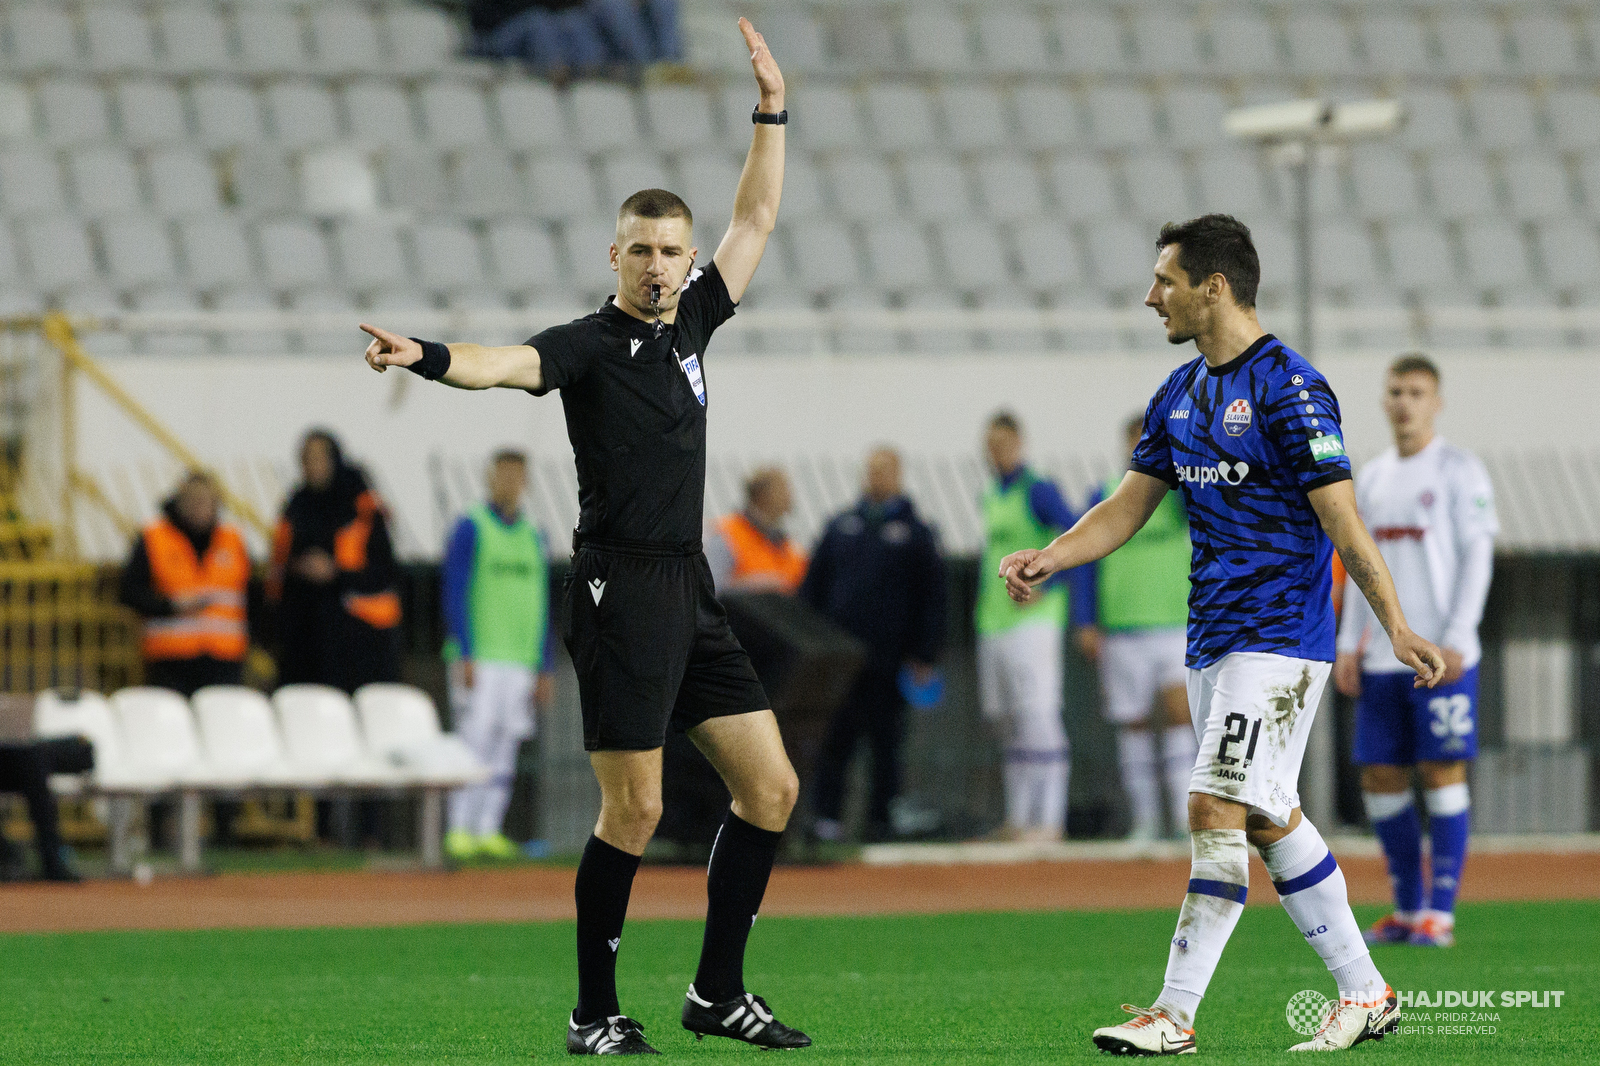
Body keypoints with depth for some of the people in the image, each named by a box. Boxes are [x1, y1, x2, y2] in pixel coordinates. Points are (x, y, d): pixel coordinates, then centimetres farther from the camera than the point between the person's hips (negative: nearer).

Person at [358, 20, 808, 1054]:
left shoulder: (689, 325, 13)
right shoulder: (589, 344, -7)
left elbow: (755, 222, 23)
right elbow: (509, 363, -26)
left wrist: (773, 113, 19)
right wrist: (428, 357, -45)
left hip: (692, 592, 8)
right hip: (622, 589, -8)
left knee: (771, 786, 6)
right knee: (634, 811, -8)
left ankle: (718, 994, 14)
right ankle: (596, 1015, 1)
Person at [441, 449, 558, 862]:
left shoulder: (533, 538, 16)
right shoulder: (470, 528, -1)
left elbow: (542, 607, 17)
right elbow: (455, 593, -8)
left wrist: (546, 668, 11)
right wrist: (464, 655, -17)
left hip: (520, 658, 6)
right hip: (479, 656, -6)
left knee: (505, 749, 2)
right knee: (474, 741, -12)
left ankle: (489, 831, 3)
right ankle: (460, 830, -12)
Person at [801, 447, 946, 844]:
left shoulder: (915, 532, 6)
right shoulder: (841, 527, 14)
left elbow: (932, 597, 3)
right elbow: (813, 586, 16)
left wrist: (924, 656, -3)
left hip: (888, 659, -2)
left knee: (886, 742, 3)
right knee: (834, 739, -4)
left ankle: (881, 822, 8)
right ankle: (826, 817, -4)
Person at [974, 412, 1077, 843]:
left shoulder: (1038, 490, -8)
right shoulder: (991, 496, 18)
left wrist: (1045, 588, -19)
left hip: (1033, 622, -9)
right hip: (994, 625, 9)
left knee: (1038, 716, -11)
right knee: (1008, 722, 8)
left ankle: (1050, 819, -12)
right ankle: (1018, 819, 12)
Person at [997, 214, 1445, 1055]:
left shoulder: (1289, 388, -13)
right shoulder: (1181, 394, 12)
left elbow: (1342, 519, -16)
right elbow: (1128, 508, 16)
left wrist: (1397, 629, -22)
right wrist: (1044, 559, 1)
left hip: (1279, 637, -9)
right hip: (1213, 638, 9)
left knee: (1218, 810, -13)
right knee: (1270, 821, 11)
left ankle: (1174, 1016, -13)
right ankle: (1365, 992, 19)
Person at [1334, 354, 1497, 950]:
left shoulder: (1459, 471, -3)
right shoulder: (1372, 478, 16)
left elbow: (1477, 558, -7)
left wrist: (1455, 640, -15)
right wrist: (1349, 645, 11)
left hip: (1441, 656, -6)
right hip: (1382, 658, 6)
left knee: (1443, 773, -7)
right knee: (1380, 778, 5)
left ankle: (1441, 913, -5)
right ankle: (1407, 907, 15)